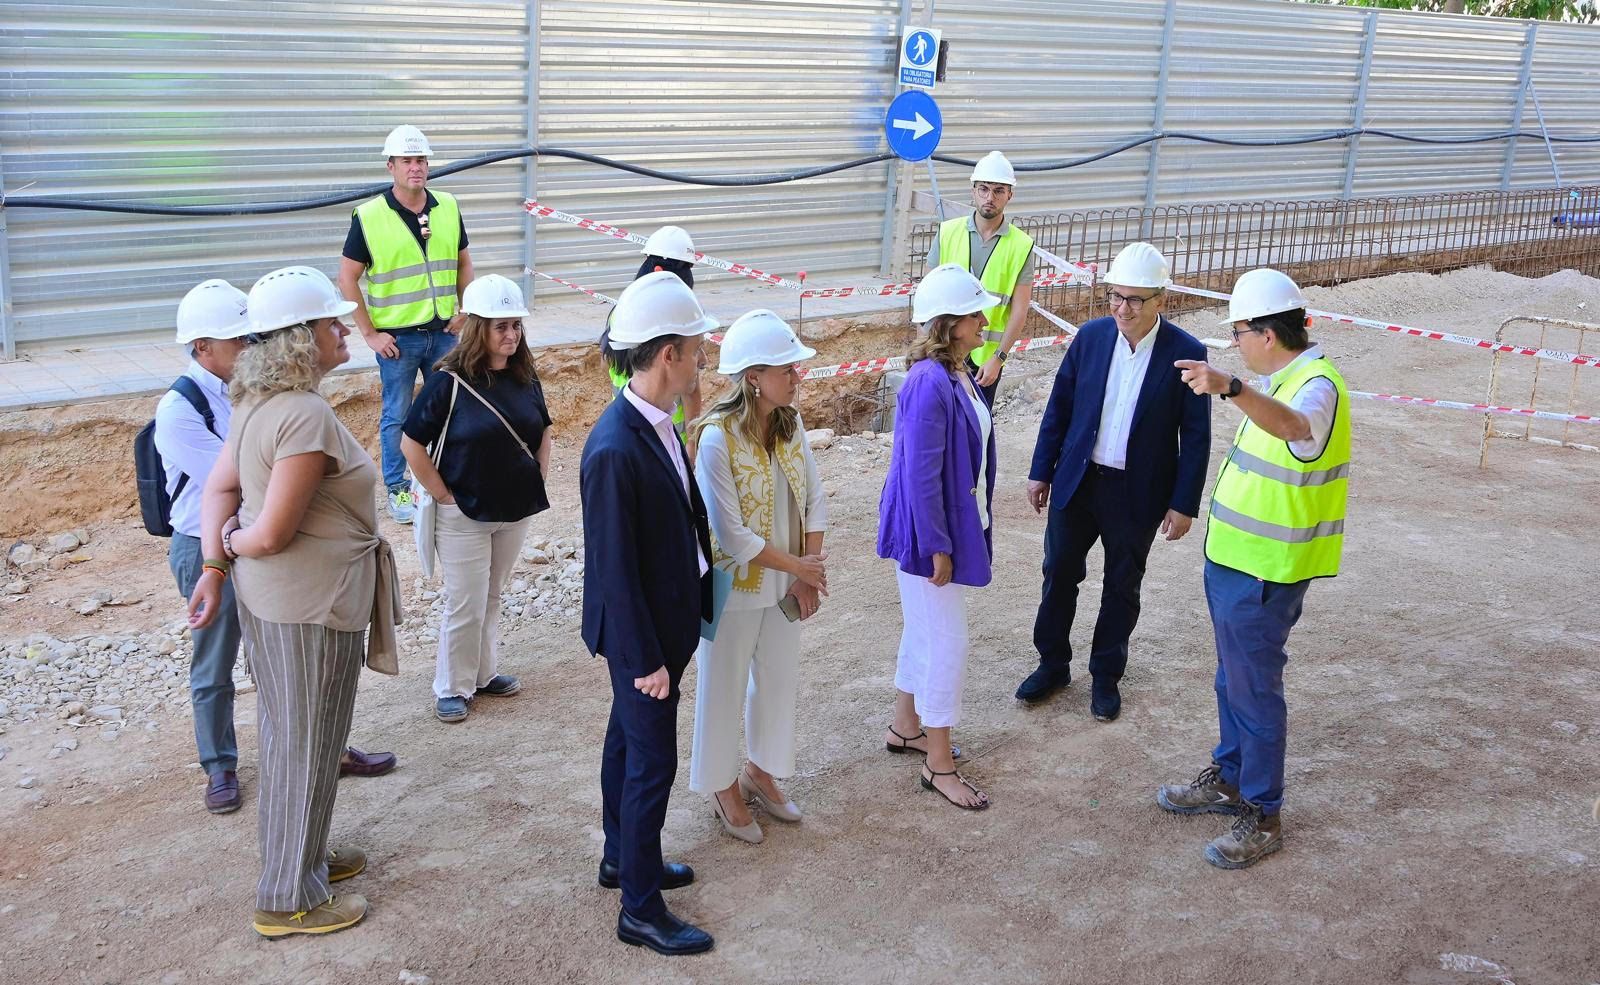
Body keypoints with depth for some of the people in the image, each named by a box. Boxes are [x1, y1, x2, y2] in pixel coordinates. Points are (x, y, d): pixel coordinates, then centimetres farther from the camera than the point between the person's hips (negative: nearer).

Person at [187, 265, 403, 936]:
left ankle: (301, 854, 42)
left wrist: (215, 562, -1)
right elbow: (272, 533, -26)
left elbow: (219, 487, 7)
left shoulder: (258, 403, 4)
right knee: (307, 748, 6)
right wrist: (237, 542, -5)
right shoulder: (307, 416, -26)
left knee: (288, 737, 23)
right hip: (311, 603, -10)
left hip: (266, 596, 10)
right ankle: (290, 899, 21)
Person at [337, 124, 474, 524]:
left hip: (444, 332, 4)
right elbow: (348, 278, -6)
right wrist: (370, 333, -9)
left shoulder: (448, 208, 3)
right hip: (397, 336, -3)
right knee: (397, 416, 7)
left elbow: (463, 262, 15)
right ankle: (398, 491, 20)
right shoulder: (369, 216, -9)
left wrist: (465, 311, 5)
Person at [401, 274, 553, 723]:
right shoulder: (450, 381, -18)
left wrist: (539, 480, 6)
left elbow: (543, 431, 15)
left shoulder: (525, 377, -1)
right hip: (464, 515, -5)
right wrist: (442, 495, -14)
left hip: (516, 512, 5)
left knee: (491, 598, 20)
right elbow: (412, 445, -15)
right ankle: (452, 687, 21)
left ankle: (484, 672, 36)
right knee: (466, 605, 4)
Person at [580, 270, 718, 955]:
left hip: (665, 621, 9)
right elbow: (614, 570, -24)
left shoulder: (658, 424, 0)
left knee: (627, 743, 23)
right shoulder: (614, 451, -29)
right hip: (641, 634, -9)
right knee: (652, 764, 3)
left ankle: (622, 858, 42)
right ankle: (641, 910, 17)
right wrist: (646, 659, -19)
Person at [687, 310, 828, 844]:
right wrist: (798, 565, -16)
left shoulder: (790, 424, -5)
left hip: (785, 583, 6)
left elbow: (815, 500, 1)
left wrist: (808, 574, -7)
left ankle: (761, 771, 42)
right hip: (735, 587, -6)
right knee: (725, 689, 12)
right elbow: (731, 534, -23)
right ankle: (724, 788, 33)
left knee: (780, 679, 19)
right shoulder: (717, 438, -25)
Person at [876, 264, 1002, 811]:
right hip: (930, 532, -9)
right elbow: (920, 476, -24)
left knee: (924, 630, 22)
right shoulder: (930, 385, -25)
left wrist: (967, 531, 18)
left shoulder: (958, 375, 4)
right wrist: (937, 548, -19)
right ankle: (939, 765, 13)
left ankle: (906, 728, 39)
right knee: (948, 643, 0)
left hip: (955, 524, 9)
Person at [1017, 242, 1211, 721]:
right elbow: (1059, 407, 3)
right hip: (1077, 482, 3)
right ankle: (1052, 664, 30)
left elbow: (1196, 436, -8)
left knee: (1122, 587, 12)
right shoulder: (1091, 336, -5)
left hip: (1138, 494, -2)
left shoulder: (1186, 353, -13)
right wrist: (1041, 471, 4)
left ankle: (1106, 676, 29)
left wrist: (1184, 504, -9)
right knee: (1059, 574, 12)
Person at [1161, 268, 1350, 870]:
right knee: (1232, 680, 22)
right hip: (1233, 557, 10)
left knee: (1254, 689, 0)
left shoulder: (1317, 385, -24)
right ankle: (1229, 779, 38)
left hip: (1263, 572, -10)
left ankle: (1263, 818, 14)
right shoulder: (1281, 380, 8)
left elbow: (1292, 425, -47)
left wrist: (1231, 387, -64)